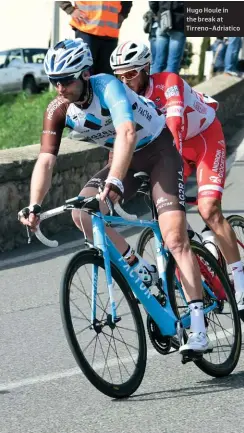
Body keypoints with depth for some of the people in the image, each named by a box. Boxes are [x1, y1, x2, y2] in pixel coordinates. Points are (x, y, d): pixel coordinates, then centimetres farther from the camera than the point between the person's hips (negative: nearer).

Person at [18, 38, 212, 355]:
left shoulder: (108, 87, -31)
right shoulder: (58, 111, -14)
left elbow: (127, 134, -47)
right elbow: (45, 161, -19)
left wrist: (113, 182, -60)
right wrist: (34, 207, -34)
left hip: (159, 149, -6)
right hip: (126, 159, 6)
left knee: (174, 237, -19)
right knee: (82, 213, -20)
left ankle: (198, 328, -18)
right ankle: (139, 269, -1)